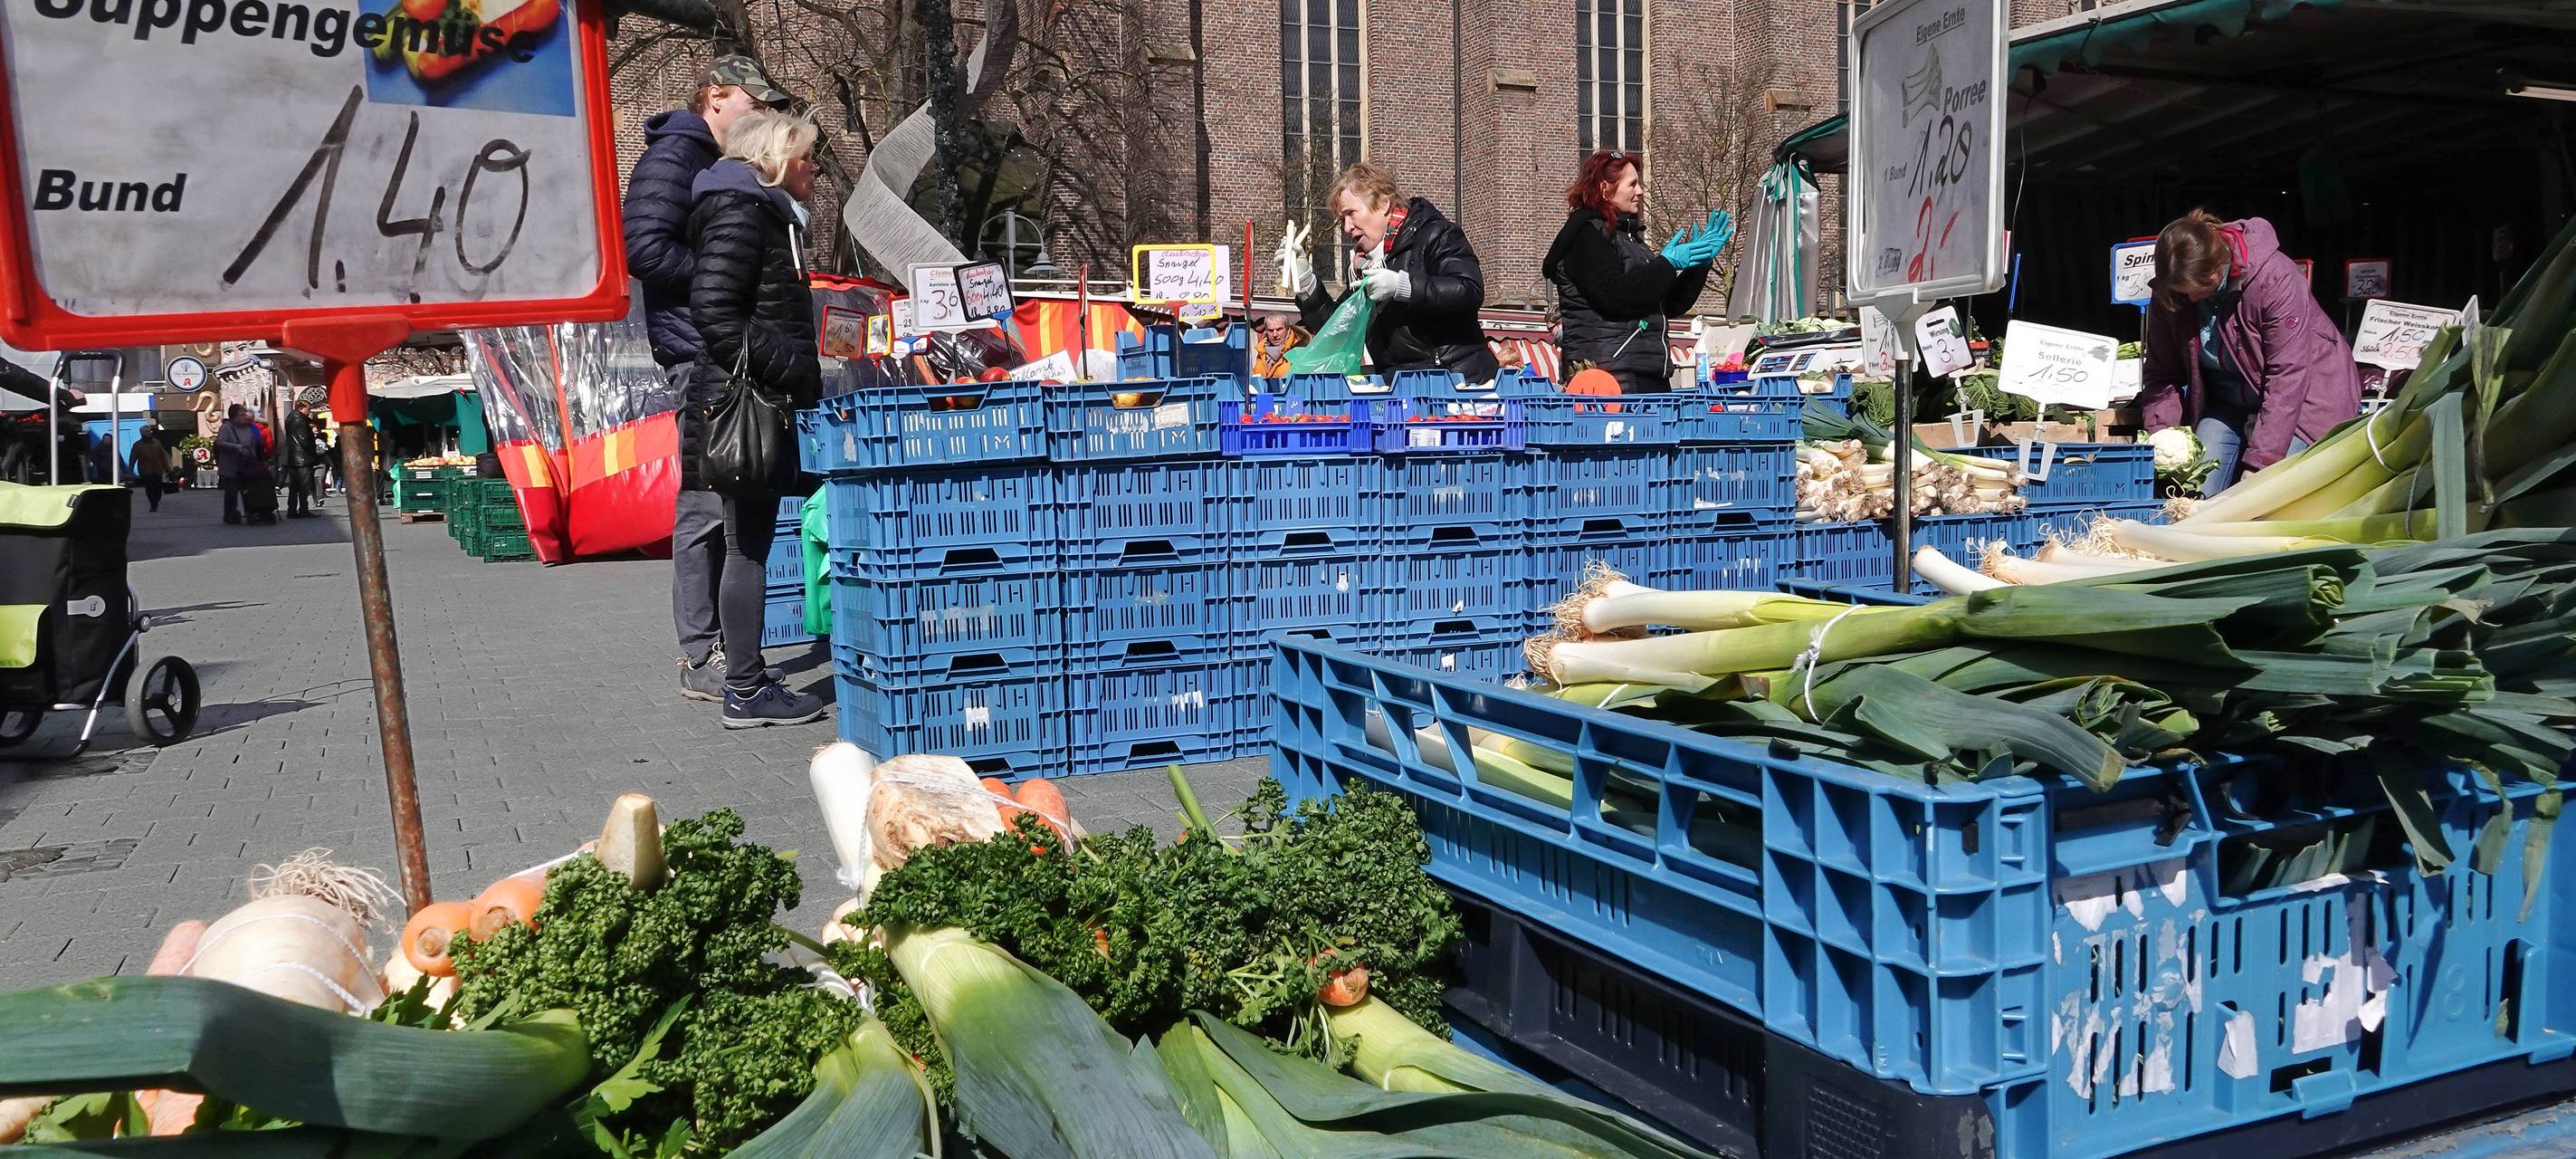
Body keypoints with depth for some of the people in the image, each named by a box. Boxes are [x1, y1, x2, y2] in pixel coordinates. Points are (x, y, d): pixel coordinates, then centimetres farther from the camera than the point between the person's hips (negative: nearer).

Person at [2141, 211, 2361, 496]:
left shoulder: (2276, 280, -29)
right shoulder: (2169, 293, -13)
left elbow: (2286, 378, -29)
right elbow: (2160, 374, -5)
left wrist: (2259, 463, -32)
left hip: (2303, 394, -4)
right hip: (2226, 398, 5)